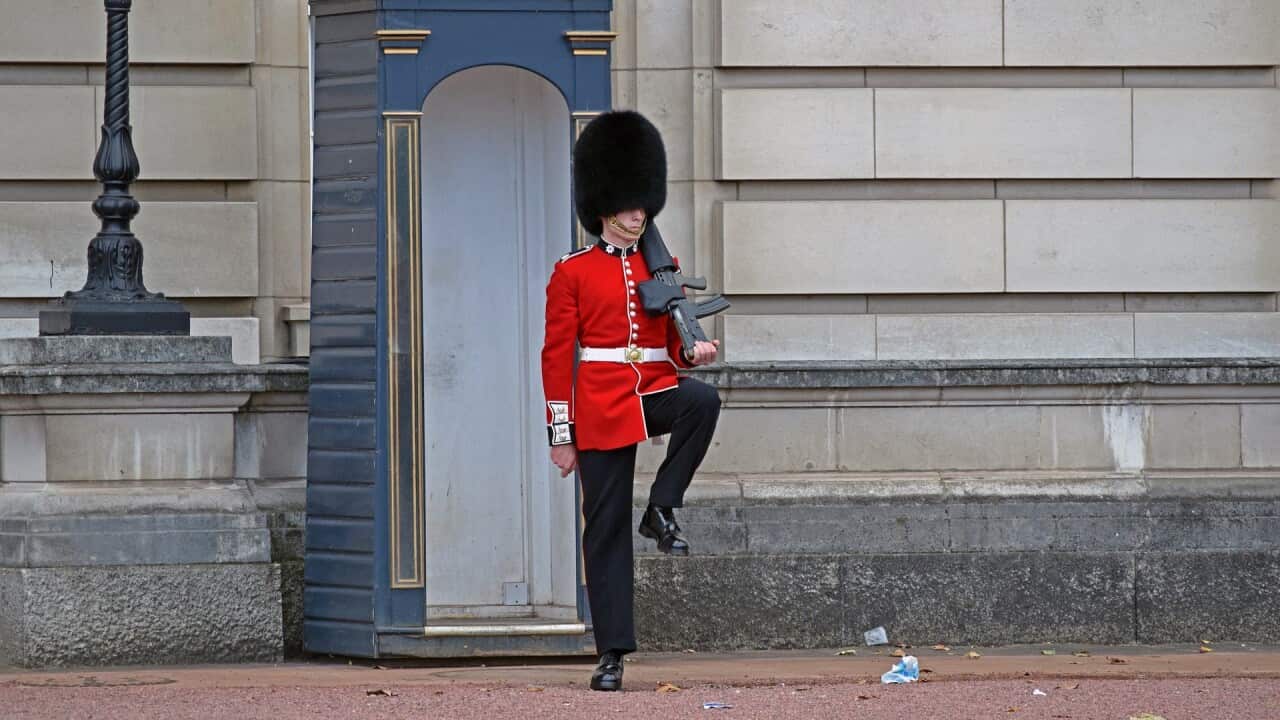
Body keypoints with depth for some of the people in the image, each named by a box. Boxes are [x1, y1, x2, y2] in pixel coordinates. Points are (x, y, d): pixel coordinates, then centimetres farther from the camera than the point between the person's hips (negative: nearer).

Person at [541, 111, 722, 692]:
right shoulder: (573, 272, 0)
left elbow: (675, 343, 15)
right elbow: (556, 356, -1)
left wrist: (695, 352, -10)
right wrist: (561, 435, -6)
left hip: (657, 391, 3)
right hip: (602, 404, -3)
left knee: (703, 401, -33)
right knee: (606, 530, -3)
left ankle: (662, 509, -17)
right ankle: (612, 654, 2)